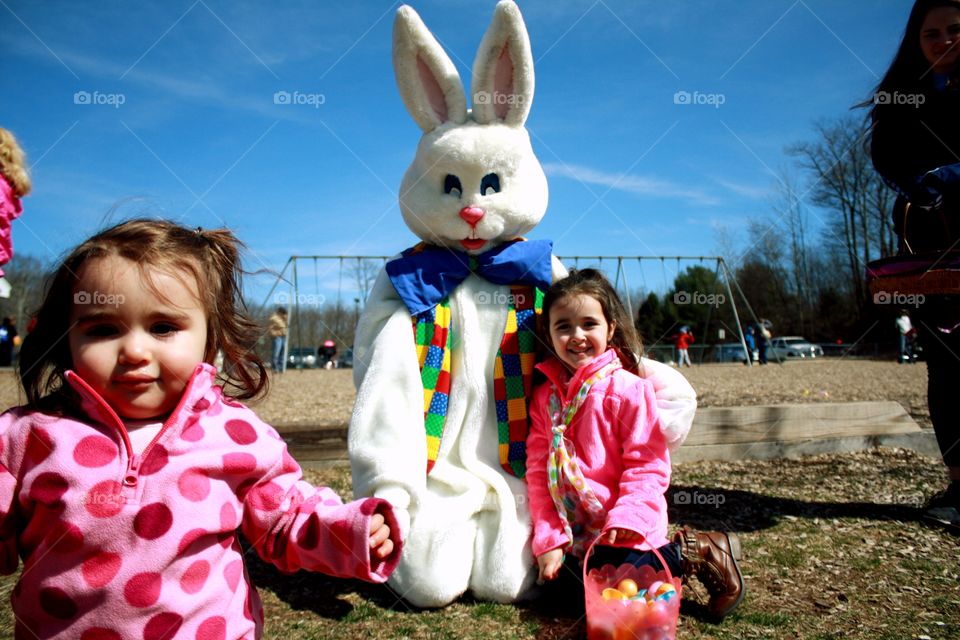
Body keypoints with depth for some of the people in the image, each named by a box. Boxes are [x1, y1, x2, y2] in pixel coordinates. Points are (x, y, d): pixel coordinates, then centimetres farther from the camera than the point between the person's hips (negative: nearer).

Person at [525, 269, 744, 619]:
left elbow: (648, 465, -13)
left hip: (625, 529, -6)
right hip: (576, 531, 7)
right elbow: (538, 470, 2)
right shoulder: (544, 396, 3)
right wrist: (548, 539, -3)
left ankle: (695, 552, 4)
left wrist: (627, 519, -26)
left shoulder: (628, 389, -13)